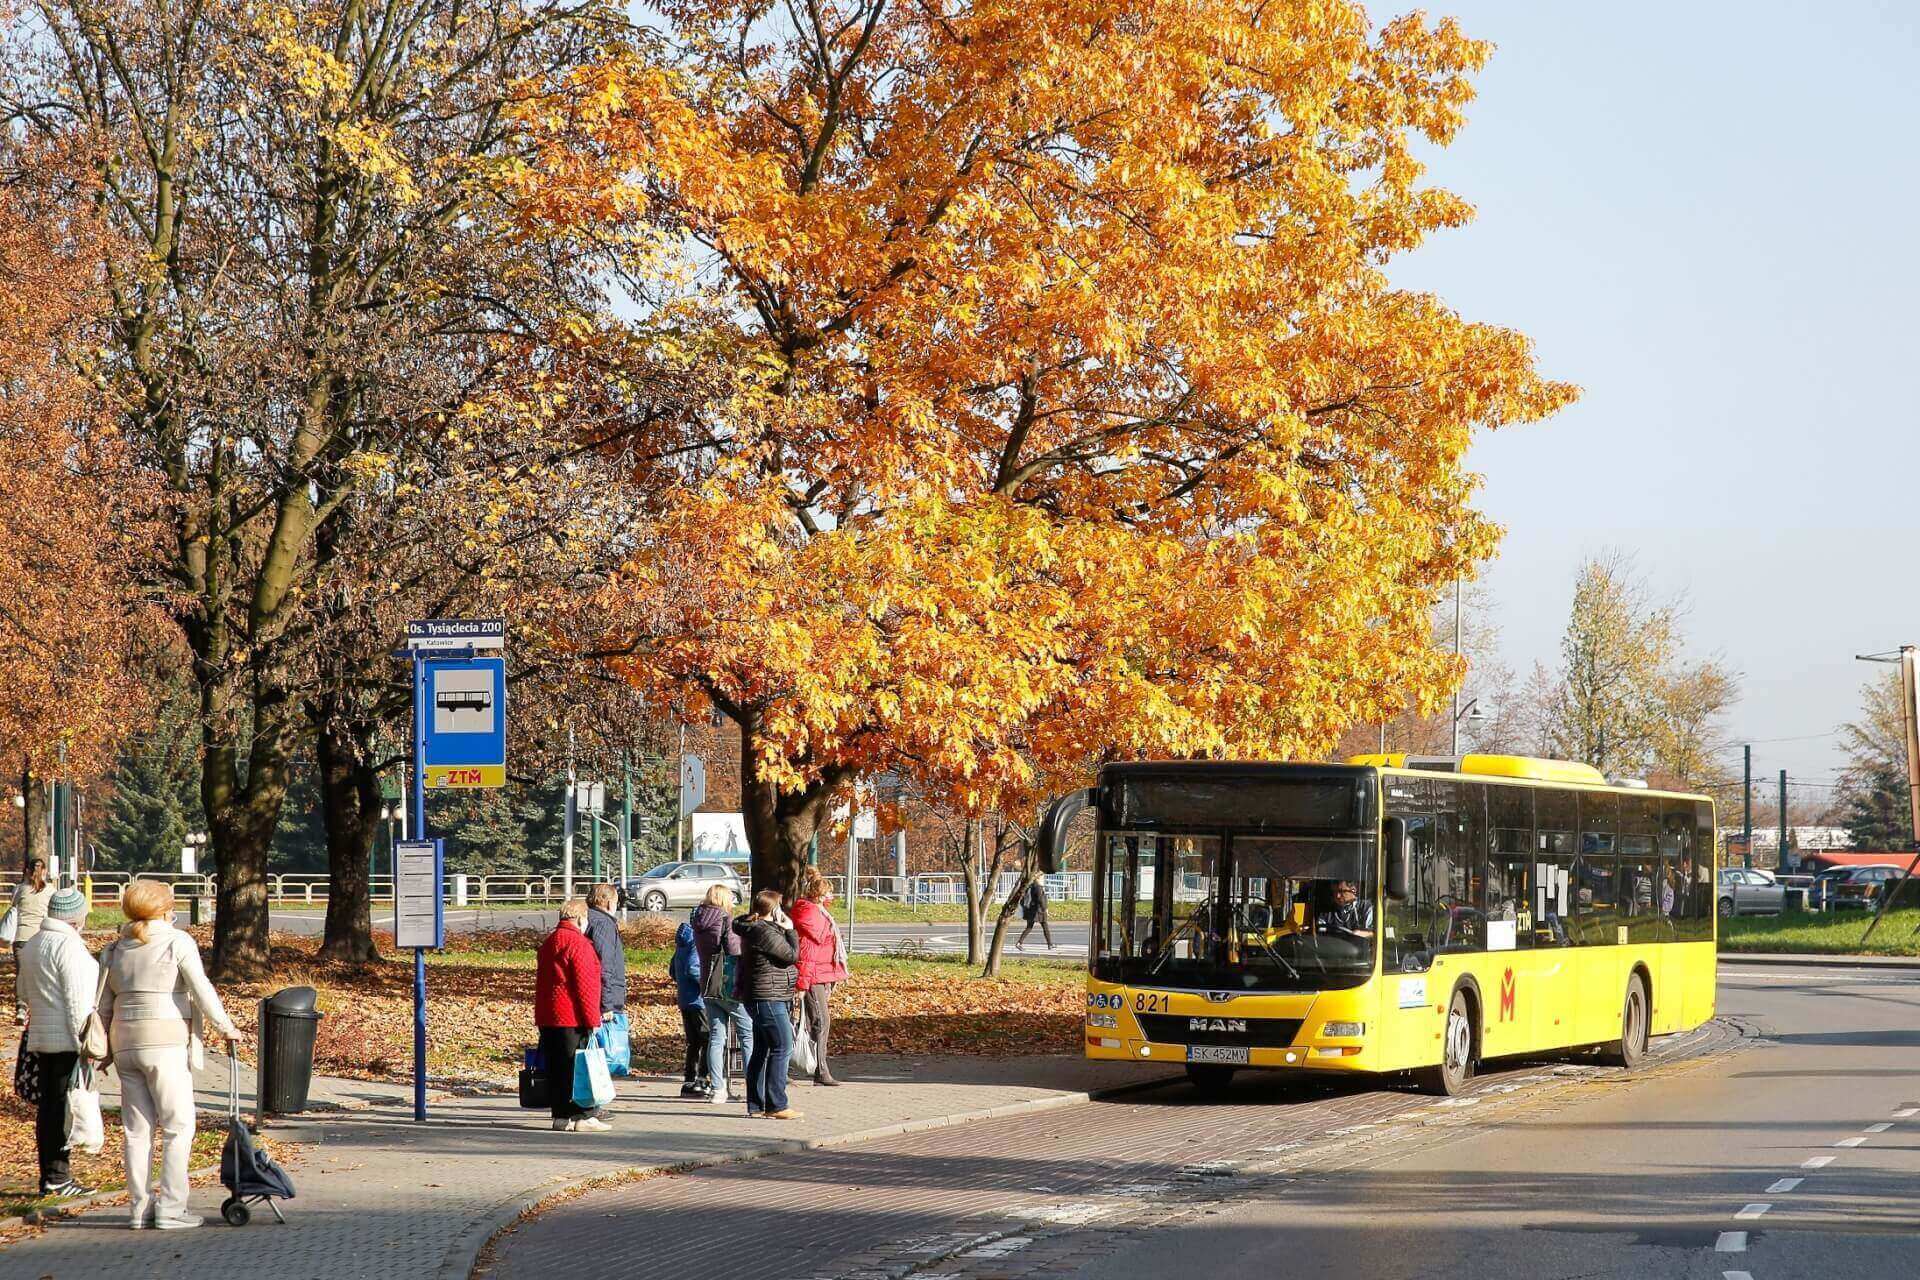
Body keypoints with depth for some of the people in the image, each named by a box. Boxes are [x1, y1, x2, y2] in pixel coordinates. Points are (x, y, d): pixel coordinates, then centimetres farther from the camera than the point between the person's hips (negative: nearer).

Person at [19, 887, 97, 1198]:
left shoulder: (31, 945, 16)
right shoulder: (68, 945, -13)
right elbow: (76, 999, -16)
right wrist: (84, 1041, -16)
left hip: (40, 1037, 9)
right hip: (68, 1039, -9)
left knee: (47, 1106, 9)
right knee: (65, 1107, -7)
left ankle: (48, 1176, 11)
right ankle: (58, 1176, -8)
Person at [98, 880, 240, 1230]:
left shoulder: (116, 950, 12)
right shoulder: (177, 942, -5)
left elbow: (103, 1005, 13)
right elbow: (202, 990, -11)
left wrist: (104, 1048, 20)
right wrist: (225, 1028, -2)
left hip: (126, 1044, 6)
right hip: (166, 1044, -6)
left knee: (137, 1128, 9)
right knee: (179, 1126, -1)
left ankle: (139, 1206, 10)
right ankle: (170, 1207, -6)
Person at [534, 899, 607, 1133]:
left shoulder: (549, 942, 17)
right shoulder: (577, 942, -11)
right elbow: (584, 984, -15)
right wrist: (592, 1020, -12)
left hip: (548, 1017, 8)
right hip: (572, 1017, -8)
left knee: (556, 1068, 9)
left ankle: (561, 1116, 10)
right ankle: (582, 1116, -4)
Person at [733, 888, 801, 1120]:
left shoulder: (752, 929, 14)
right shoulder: (765, 932, -17)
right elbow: (792, 955, -15)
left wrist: (783, 930, 12)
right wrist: (789, 930, -2)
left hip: (762, 999, 11)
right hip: (768, 998, -11)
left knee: (762, 1050, 13)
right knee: (782, 1048, -10)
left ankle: (756, 1105, 16)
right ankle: (776, 1105, -13)